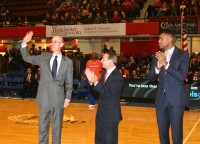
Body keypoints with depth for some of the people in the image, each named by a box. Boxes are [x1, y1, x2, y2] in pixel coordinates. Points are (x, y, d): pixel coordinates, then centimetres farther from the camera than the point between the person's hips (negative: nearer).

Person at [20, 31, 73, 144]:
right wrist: (24, 43, -5)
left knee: (57, 127, 11)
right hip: (44, 98, 2)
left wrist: (67, 98, -5)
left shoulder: (68, 62, -1)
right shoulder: (44, 57, 5)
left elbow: (69, 82, 1)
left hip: (58, 99, -1)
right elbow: (27, 58, 9)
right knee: (43, 126, 11)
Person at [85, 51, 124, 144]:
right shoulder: (104, 73, 7)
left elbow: (108, 94, -27)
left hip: (111, 115, -8)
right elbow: (98, 89, 9)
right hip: (101, 113, 8)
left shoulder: (118, 77, -20)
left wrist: (96, 82, -32)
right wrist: (92, 80, -8)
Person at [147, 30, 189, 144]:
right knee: (162, 133, 13)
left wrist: (166, 63, -22)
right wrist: (157, 67, -14)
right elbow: (150, 77, 5)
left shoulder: (183, 55, -6)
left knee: (176, 133, 0)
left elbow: (181, 76, -18)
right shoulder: (158, 56, 8)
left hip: (176, 99, -5)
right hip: (161, 99, 5)